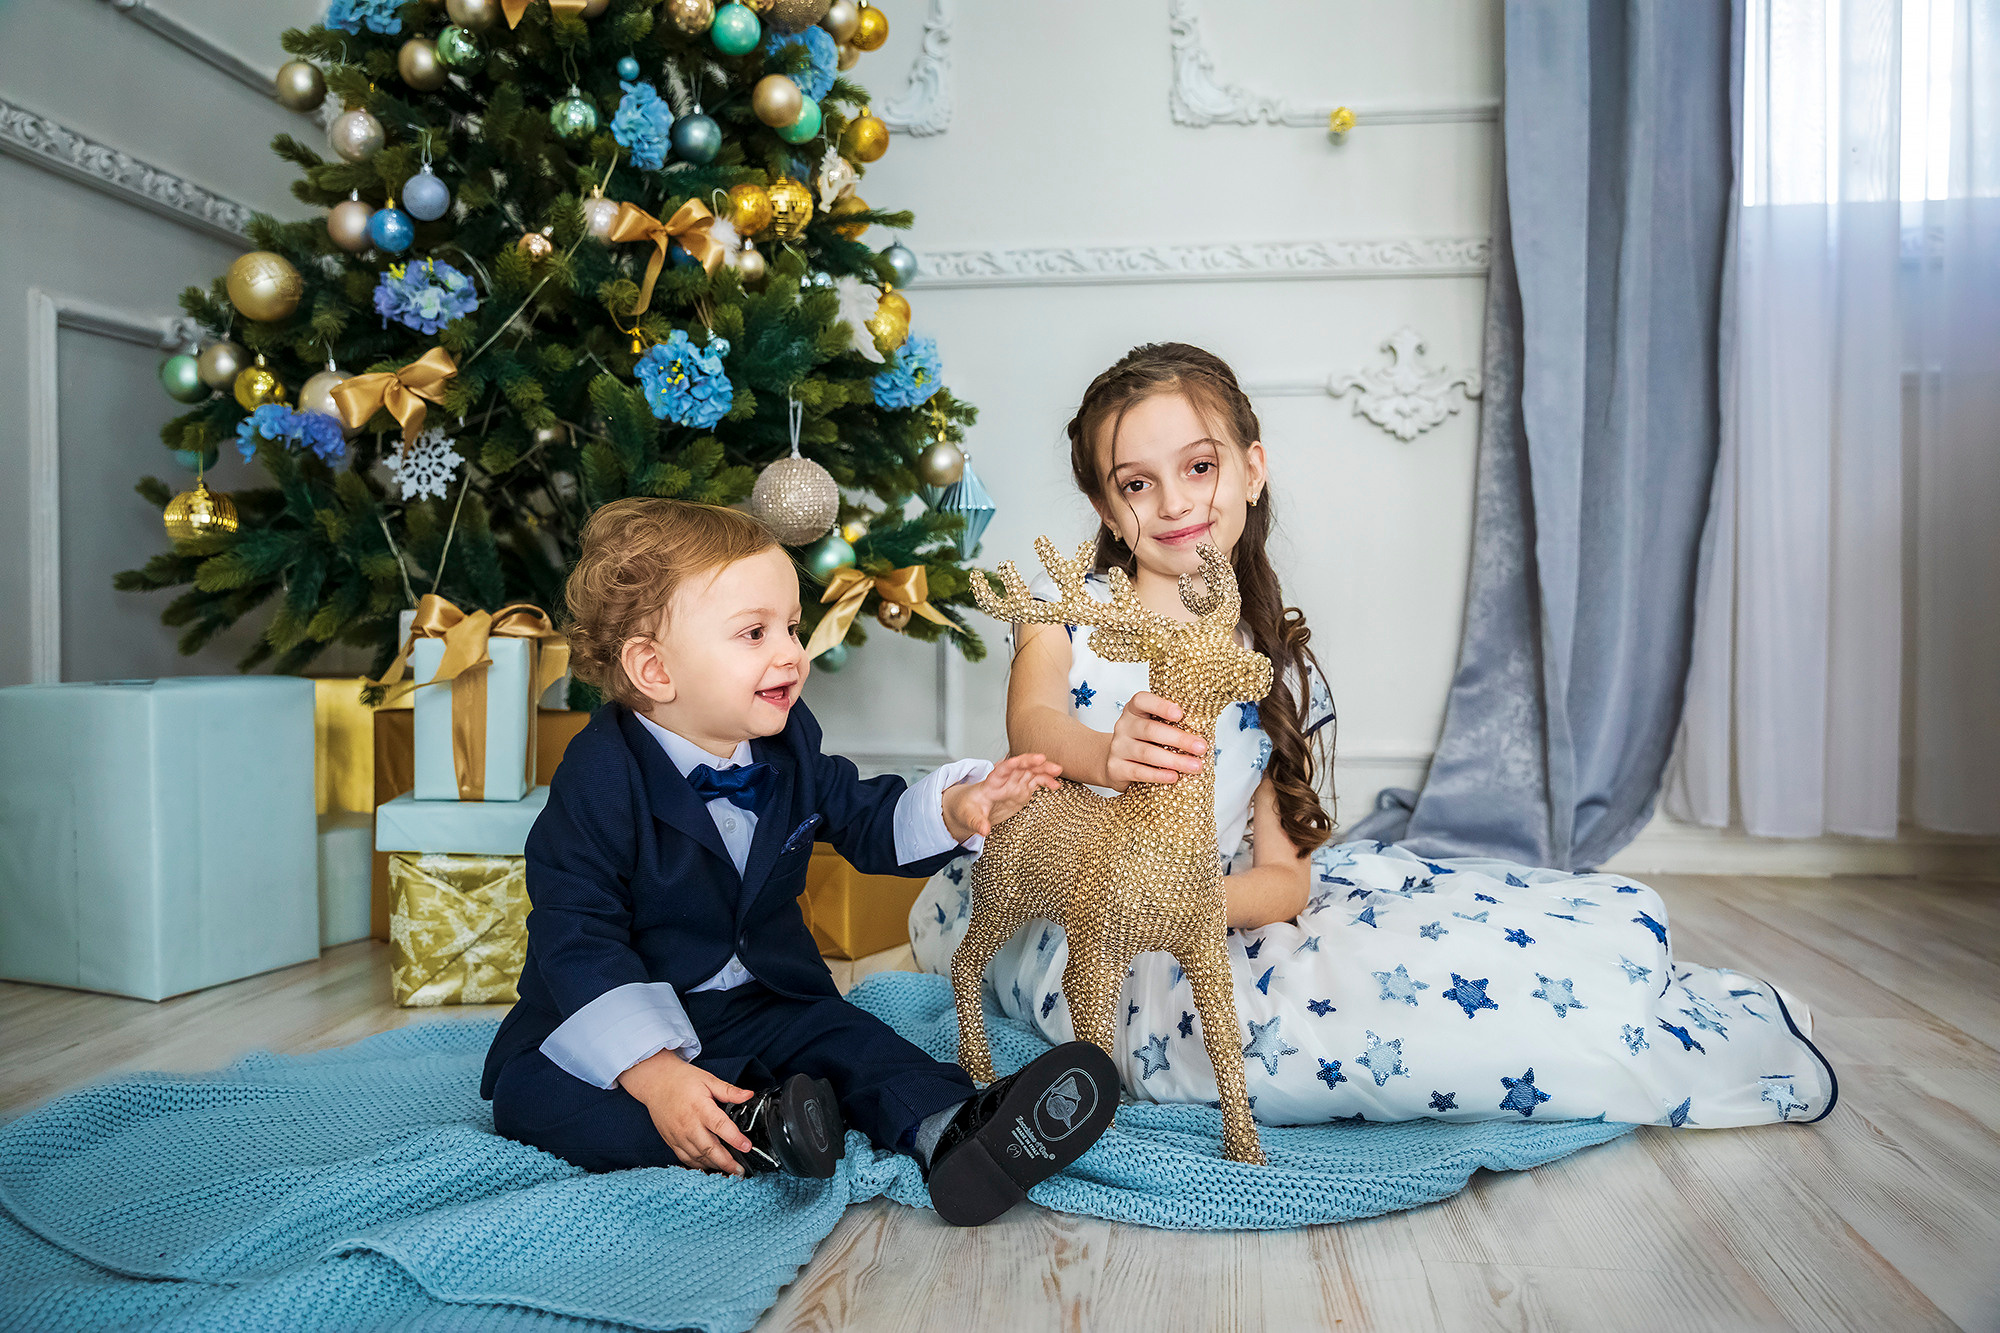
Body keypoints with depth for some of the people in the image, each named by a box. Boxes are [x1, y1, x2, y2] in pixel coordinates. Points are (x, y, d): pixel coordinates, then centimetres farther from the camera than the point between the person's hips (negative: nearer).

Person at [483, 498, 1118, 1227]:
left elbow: (867, 820, 10)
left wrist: (954, 809, -12)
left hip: (759, 1005, 5)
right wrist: (652, 1073, -34)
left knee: (844, 1038, -17)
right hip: (607, 1025, -4)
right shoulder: (598, 783, -23)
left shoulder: (786, 746, -3)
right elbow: (579, 946, -25)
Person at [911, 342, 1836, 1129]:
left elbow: (1284, 873, 1)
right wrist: (1107, 755, -46)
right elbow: (1033, 721, -22)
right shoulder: (1066, 608, 1)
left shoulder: (1279, 665, 8)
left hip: (1217, 926, 4)